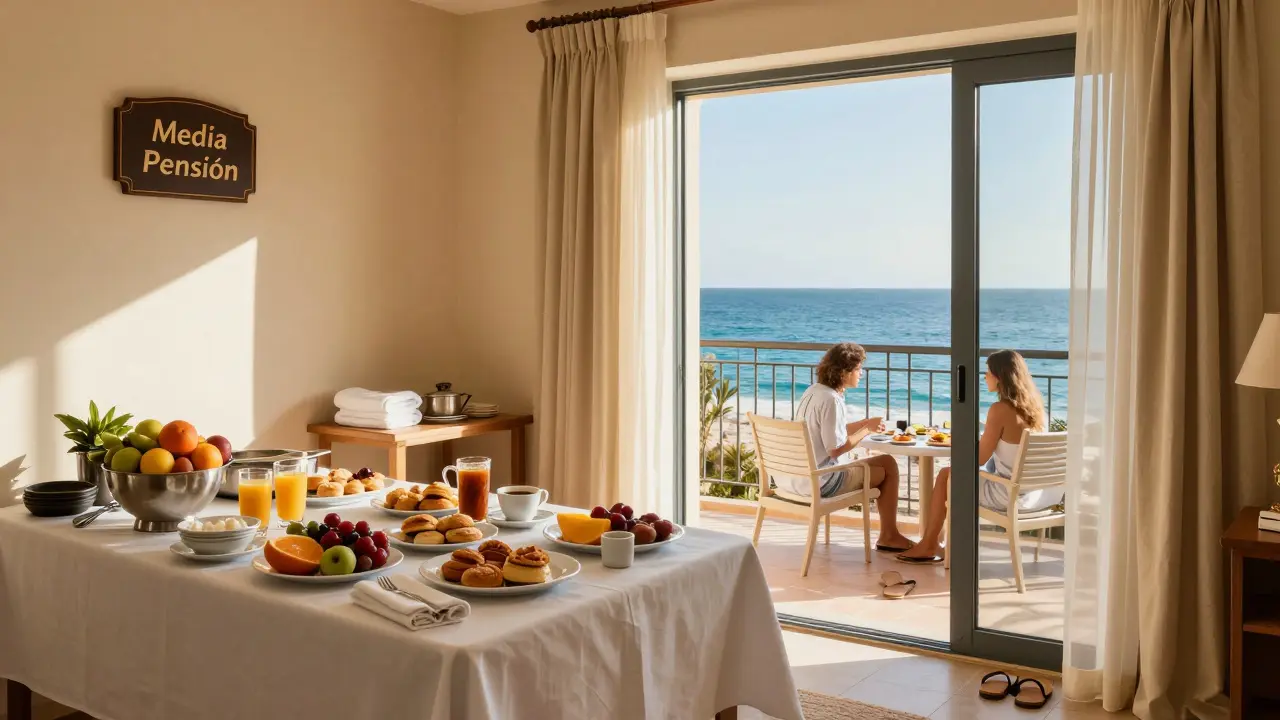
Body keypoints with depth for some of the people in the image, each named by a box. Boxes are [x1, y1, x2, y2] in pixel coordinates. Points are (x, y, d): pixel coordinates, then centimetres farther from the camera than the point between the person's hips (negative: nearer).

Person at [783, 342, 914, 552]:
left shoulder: (814, 391, 8)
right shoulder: (831, 400, -21)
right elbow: (836, 449, -21)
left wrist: (866, 423, 7)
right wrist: (867, 429, -9)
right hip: (820, 481, -10)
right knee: (888, 466, 6)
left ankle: (888, 533, 34)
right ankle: (889, 536, 21)